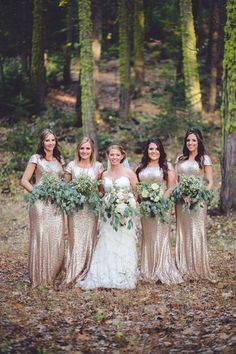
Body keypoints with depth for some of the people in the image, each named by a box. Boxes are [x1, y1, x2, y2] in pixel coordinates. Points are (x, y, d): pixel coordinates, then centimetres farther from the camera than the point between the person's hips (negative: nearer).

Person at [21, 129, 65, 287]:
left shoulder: (60, 159, 15)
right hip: (41, 203, -5)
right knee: (41, 237, -4)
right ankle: (41, 277, 5)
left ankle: (54, 275, 14)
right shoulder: (36, 159, 0)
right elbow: (25, 181, -2)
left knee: (57, 238, 3)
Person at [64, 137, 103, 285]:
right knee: (75, 238, -2)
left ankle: (87, 272, 12)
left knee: (90, 238, 2)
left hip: (91, 206, 0)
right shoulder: (72, 165, 4)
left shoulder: (98, 166, 4)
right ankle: (74, 272, 6)